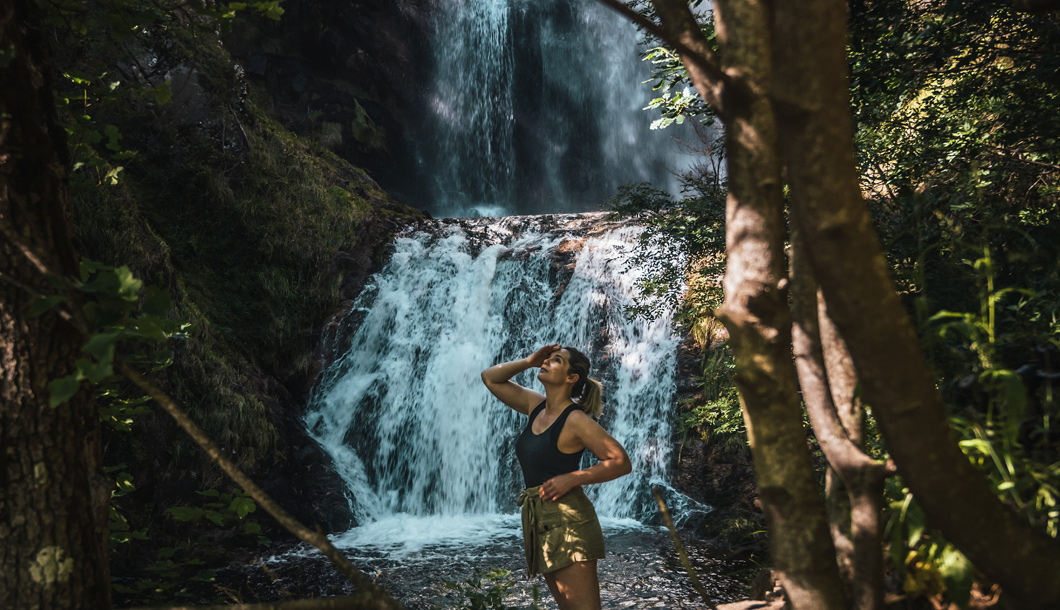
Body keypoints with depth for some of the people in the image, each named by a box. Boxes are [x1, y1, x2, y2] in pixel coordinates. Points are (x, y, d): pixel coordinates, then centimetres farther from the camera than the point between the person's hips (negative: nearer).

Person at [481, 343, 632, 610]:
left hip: (567, 520, -8)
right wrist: (528, 361, 5)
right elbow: (490, 378, 19)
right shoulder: (535, 406, 11)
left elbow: (621, 462, -13)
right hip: (538, 520, 8)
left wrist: (572, 479, -19)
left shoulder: (575, 421, -11)